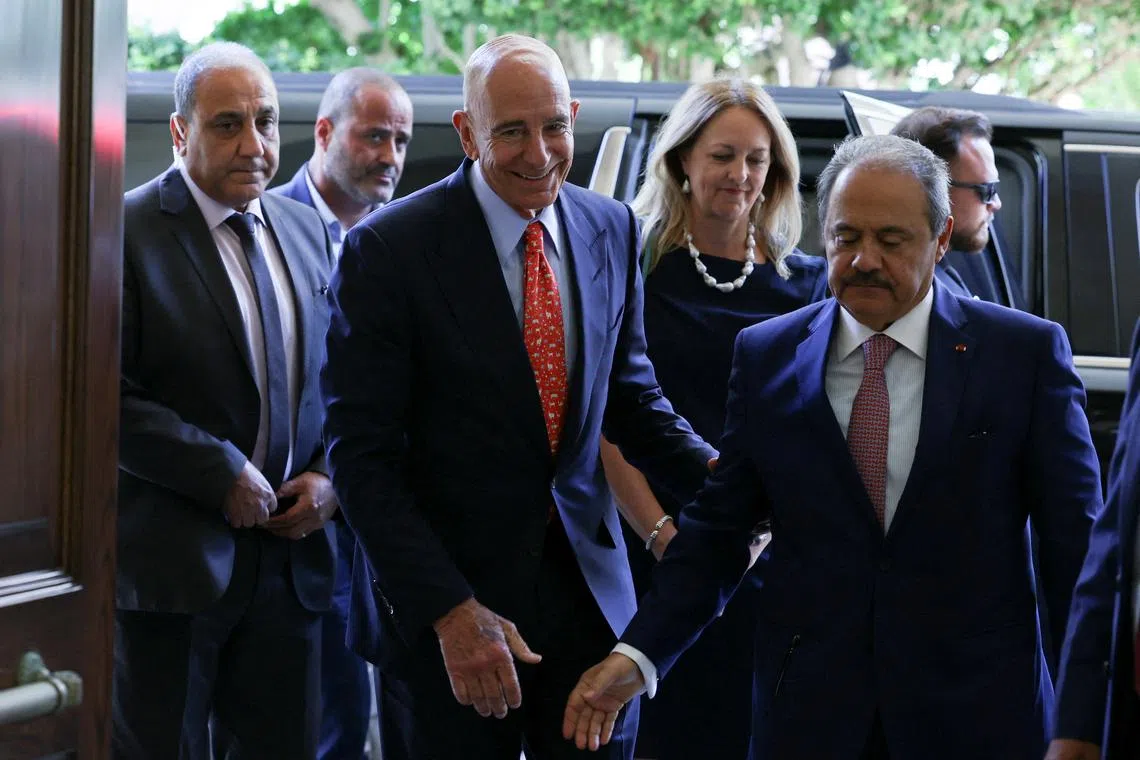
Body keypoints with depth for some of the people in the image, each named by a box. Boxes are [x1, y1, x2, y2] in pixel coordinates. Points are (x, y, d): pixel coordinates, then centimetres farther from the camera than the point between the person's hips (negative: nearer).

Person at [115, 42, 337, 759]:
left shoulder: (308, 230, 11)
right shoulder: (128, 230, -9)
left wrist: (329, 475, 0)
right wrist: (223, 473, -18)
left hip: (290, 547, 5)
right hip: (170, 557, -5)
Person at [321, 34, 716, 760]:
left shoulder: (613, 230, 2)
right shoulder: (388, 249, -13)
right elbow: (361, 454, -14)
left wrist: (715, 473, -5)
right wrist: (451, 610, -21)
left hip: (589, 583, 4)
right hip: (445, 598, -4)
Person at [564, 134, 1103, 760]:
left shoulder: (1025, 351, -2)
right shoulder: (765, 356, 5)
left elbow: (1073, 540, -1)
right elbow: (717, 529, 5)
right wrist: (638, 654, -6)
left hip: (976, 709, -1)